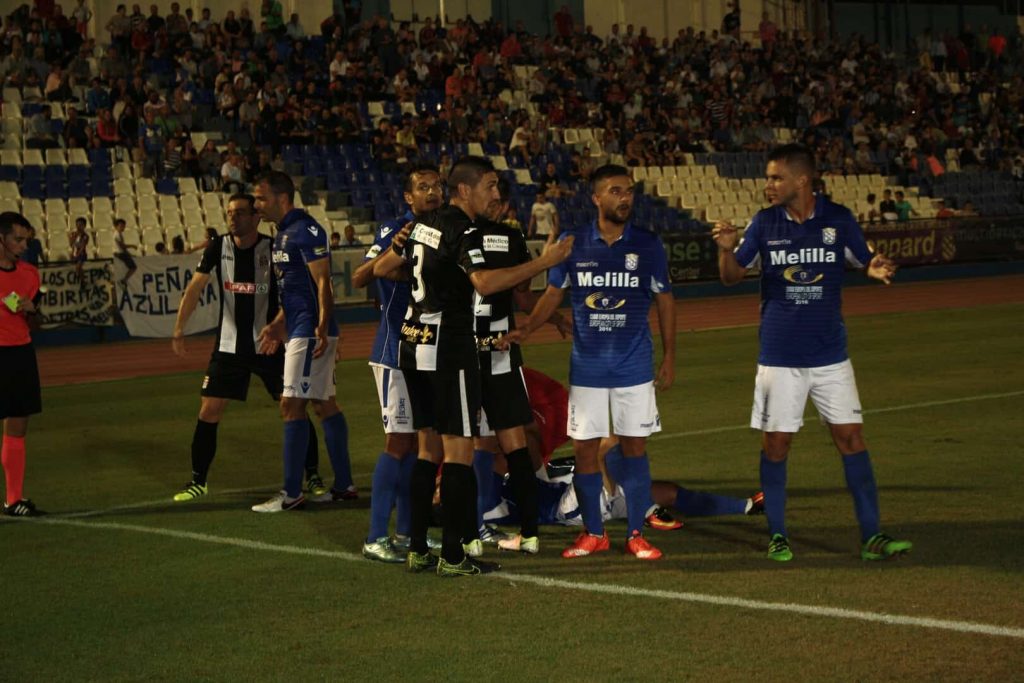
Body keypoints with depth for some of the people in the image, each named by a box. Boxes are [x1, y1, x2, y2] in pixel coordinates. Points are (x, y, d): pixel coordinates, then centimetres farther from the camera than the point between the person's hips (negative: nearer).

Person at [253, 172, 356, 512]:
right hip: (298, 330, 10)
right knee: (324, 404, 12)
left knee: (291, 405, -9)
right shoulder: (283, 234, 17)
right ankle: (344, 484, 17)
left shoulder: (305, 230, -14)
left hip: (310, 332, -10)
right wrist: (278, 324, 25)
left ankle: (291, 493, -7)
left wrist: (321, 328, -25)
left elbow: (322, 282, -19)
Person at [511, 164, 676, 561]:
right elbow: (553, 294, 4)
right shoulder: (573, 245, 0)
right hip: (586, 364, 1)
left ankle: (636, 534, 10)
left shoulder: (648, 245, -1)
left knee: (634, 447, 2)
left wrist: (669, 356, 3)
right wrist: (526, 329, -13)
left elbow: (664, 301, 5)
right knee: (584, 449, 3)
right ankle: (593, 533, 15)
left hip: (634, 364, -1)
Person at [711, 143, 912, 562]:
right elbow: (732, 276, 6)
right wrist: (726, 249, -16)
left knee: (850, 437, -3)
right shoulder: (764, 223, 0)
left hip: (830, 354, 0)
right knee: (775, 442, 3)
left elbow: (866, 263, 7)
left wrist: (876, 270, -17)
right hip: (779, 355, 0)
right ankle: (777, 535, 16)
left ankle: (871, 536, 1)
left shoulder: (838, 219, -3)